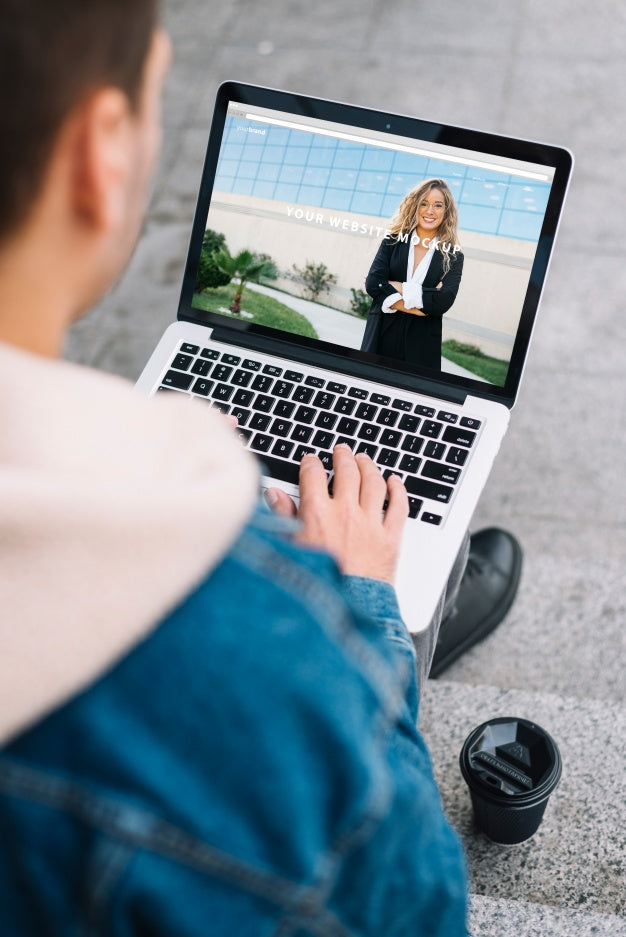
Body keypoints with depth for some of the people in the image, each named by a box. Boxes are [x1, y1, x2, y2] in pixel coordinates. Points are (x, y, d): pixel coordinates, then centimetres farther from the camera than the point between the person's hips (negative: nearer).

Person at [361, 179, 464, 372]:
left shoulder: (453, 256, 3)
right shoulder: (393, 241, 5)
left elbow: (443, 301, -12)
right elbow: (373, 284, -9)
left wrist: (401, 288, -9)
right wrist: (423, 304, -15)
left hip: (421, 346, -1)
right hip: (382, 336, 1)